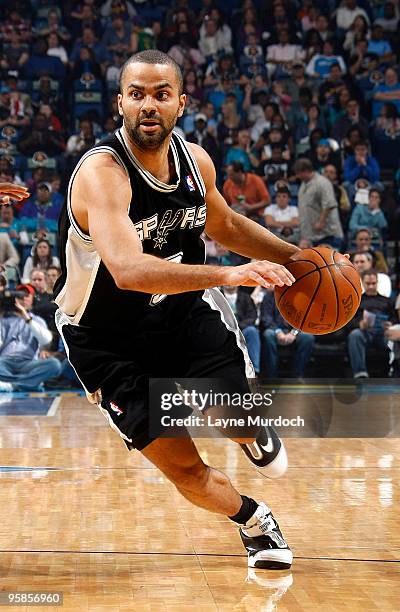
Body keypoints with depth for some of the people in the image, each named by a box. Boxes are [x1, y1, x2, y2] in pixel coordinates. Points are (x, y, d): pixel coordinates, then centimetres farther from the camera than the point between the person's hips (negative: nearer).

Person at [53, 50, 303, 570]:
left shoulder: (195, 160, -6)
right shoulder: (101, 172, -29)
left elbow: (225, 225, 16)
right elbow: (128, 270, -45)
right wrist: (229, 275, -52)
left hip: (185, 308, 4)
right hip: (110, 340, -4)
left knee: (237, 423, -14)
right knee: (186, 471, -3)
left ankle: (253, 430, 25)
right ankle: (253, 521, 29)